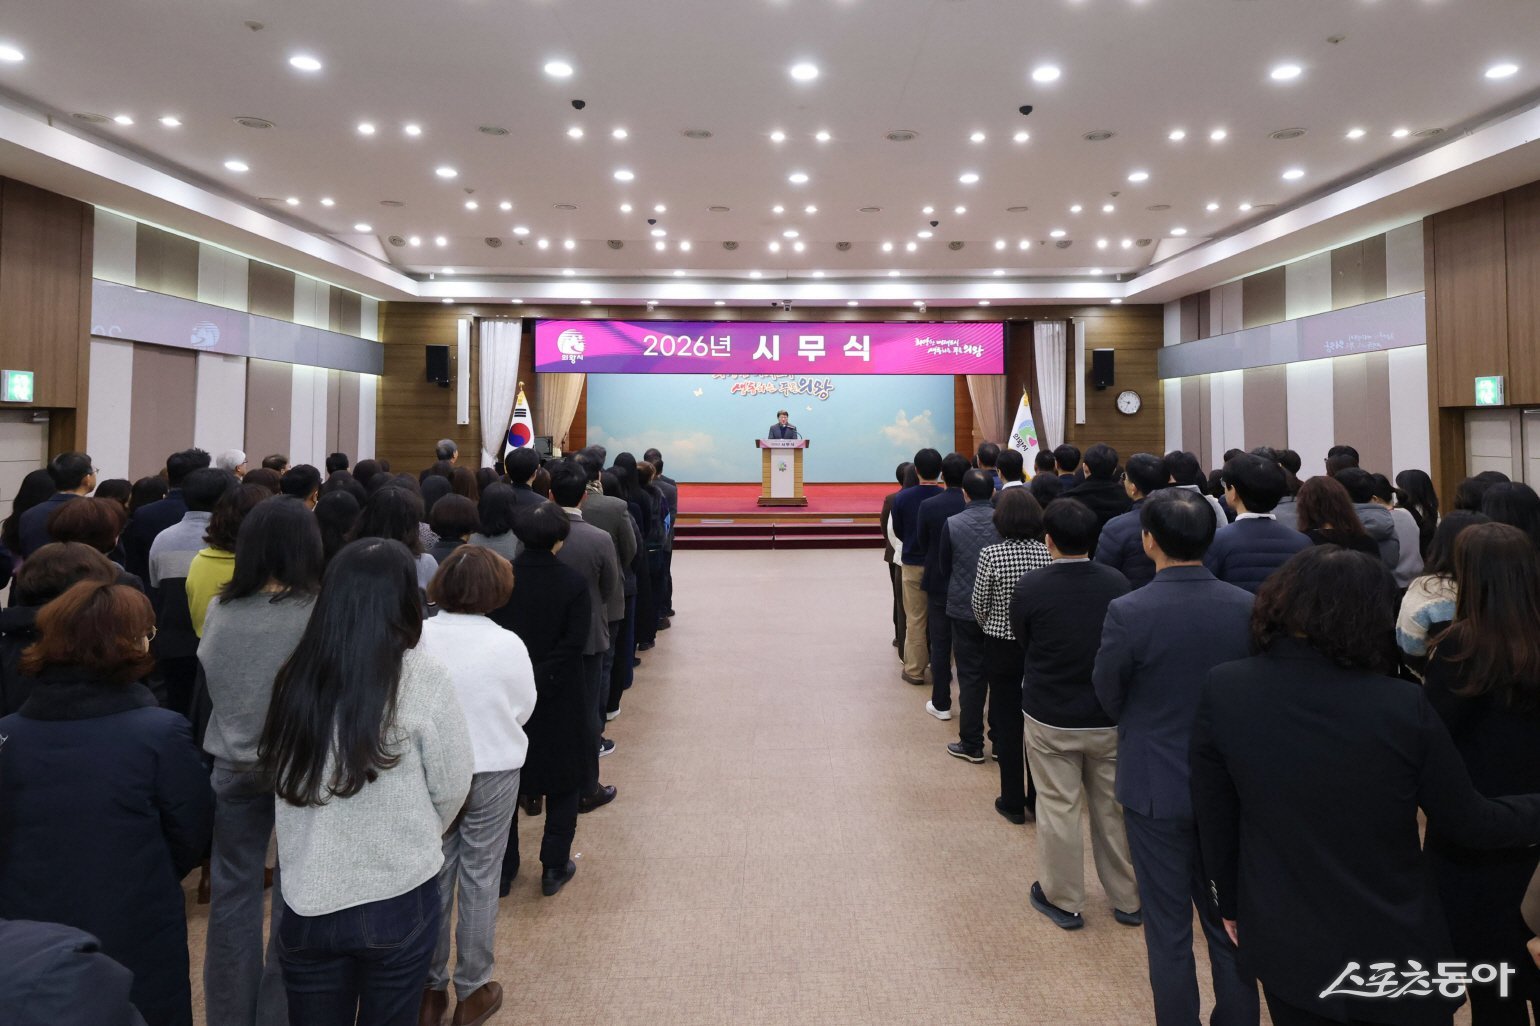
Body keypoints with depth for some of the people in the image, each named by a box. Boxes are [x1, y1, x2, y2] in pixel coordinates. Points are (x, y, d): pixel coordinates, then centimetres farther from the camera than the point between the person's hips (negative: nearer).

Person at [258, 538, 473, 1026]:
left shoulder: (294, 677, -7)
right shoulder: (423, 680, -16)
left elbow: (277, 778, 1)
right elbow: (451, 788, -7)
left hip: (307, 901, 3)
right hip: (399, 900, -2)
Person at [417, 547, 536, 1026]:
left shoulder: (417, 637, -14)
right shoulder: (508, 644, -16)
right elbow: (525, 708, -4)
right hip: (493, 772, -1)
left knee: (433, 877, 16)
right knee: (479, 879, 11)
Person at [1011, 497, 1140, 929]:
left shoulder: (1030, 588, -17)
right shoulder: (1117, 584, -9)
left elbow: (1023, 643, -1)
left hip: (1050, 717, -3)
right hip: (1110, 716, 3)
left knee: (1058, 809, 10)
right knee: (1114, 808, 16)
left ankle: (1063, 900, 23)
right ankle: (1127, 899, 31)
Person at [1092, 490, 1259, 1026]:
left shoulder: (1128, 612, -22)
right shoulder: (1247, 606, -11)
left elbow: (1108, 696, -8)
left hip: (1156, 786, -4)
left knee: (1168, 927, 12)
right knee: (1228, 920, 21)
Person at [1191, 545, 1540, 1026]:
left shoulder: (1223, 690, -17)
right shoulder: (1403, 705, -22)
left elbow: (1213, 817, -5)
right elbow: (1468, 823, -6)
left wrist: (1230, 902, 11)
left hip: (1285, 943, 2)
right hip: (1396, 949, -1)